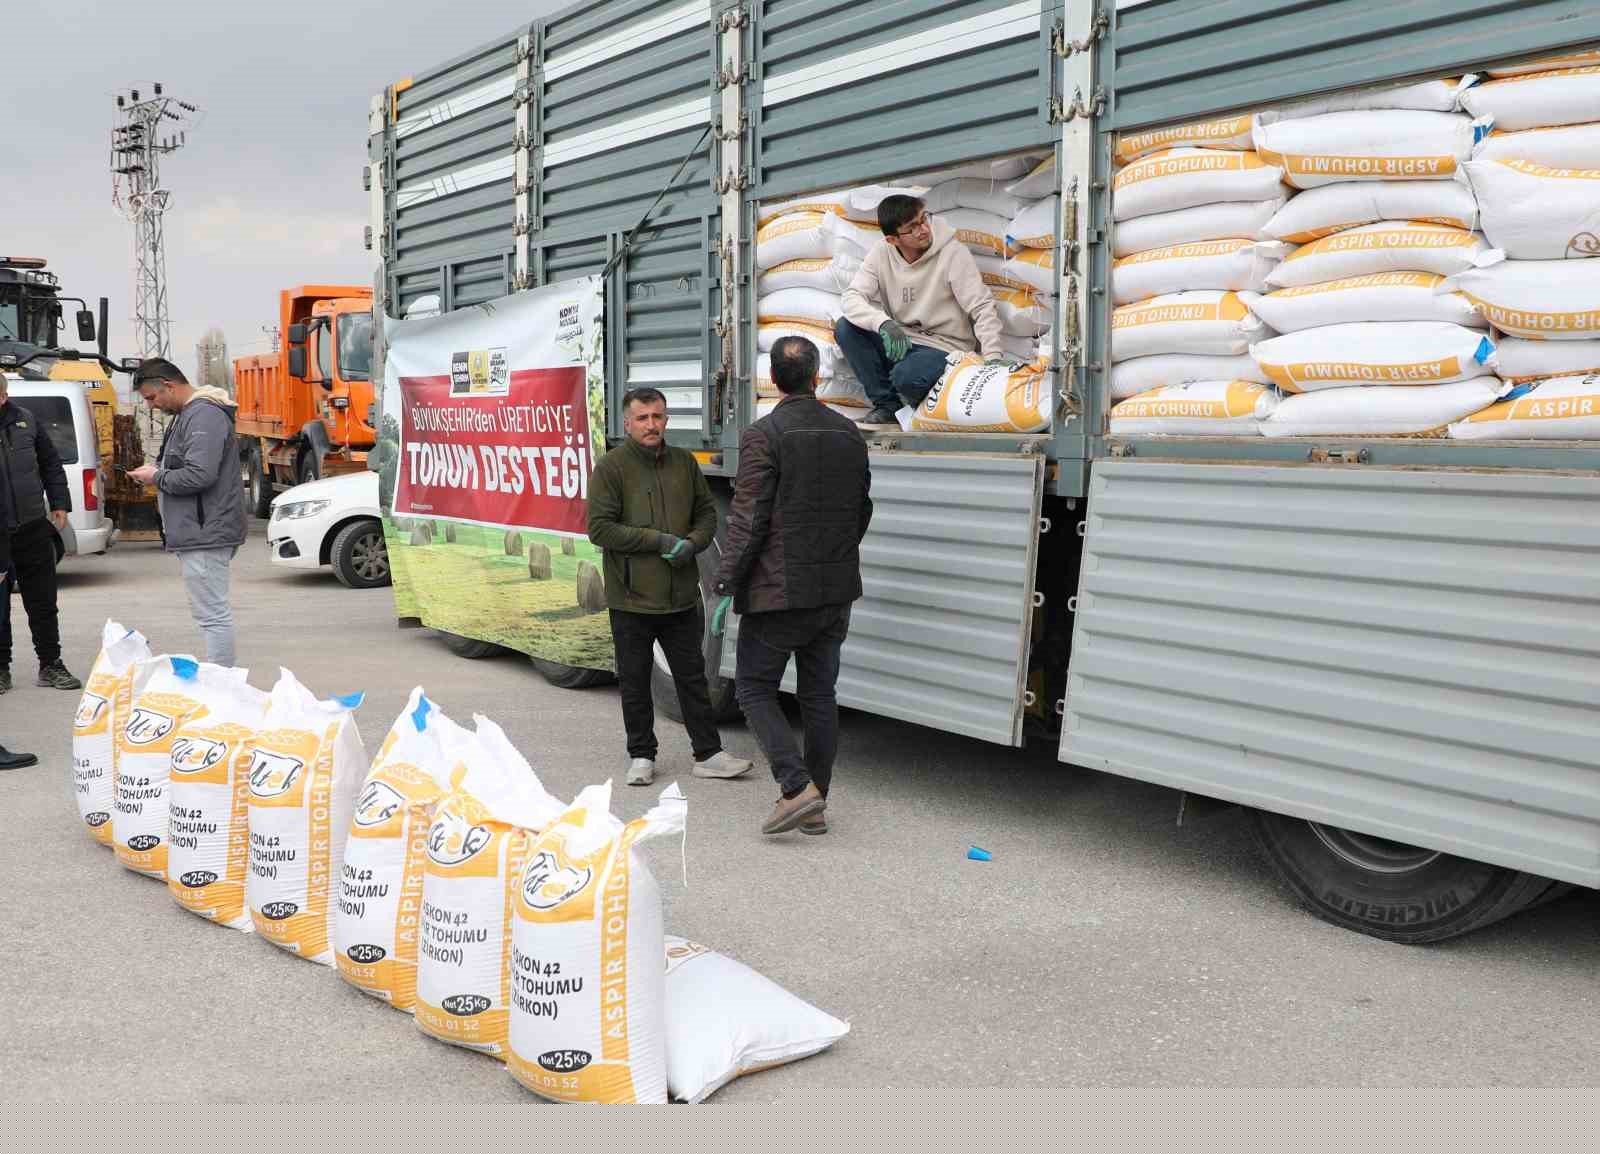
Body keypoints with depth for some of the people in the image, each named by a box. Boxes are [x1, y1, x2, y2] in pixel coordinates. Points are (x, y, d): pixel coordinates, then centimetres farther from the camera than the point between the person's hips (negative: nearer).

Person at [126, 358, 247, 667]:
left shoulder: (204, 416, -16)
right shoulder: (187, 413, 19)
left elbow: (199, 476, -24)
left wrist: (157, 477, -10)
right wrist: (158, 471, 13)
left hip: (205, 534, -11)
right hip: (200, 532, 11)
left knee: (213, 615, -8)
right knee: (211, 613, 14)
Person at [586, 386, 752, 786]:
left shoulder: (685, 463, 7)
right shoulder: (611, 467, -8)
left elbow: (706, 514, 14)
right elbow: (600, 528, -13)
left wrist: (691, 544, -7)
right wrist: (659, 540, -17)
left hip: (682, 595, 3)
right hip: (631, 599, -3)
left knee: (692, 676, 10)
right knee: (635, 681, 9)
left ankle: (708, 754, 17)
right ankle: (641, 756, 22)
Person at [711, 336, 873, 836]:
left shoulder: (763, 436, -13)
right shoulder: (849, 433, 7)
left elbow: (748, 522, -17)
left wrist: (725, 588, -11)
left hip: (779, 589, -6)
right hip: (836, 589, 6)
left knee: (755, 689, 6)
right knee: (819, 694, 12)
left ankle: (798, 787, -8)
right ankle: (815, 807, 17)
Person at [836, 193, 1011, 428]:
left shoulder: (953, 253, -13)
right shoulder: (881, 255, -2)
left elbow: (983, 308, -15)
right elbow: (852, 297, -12)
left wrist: (994, 357, -30)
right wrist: (884, 323, -33)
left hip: (943, 347, -5)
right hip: (899, 340, 5)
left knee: (906, 377, -36)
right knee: (845, 328, -17)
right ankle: (887, 406, -5)